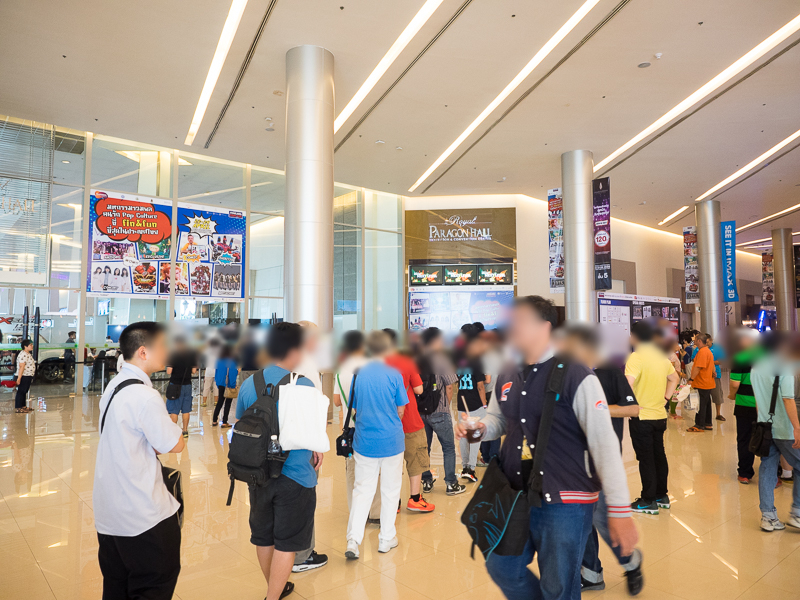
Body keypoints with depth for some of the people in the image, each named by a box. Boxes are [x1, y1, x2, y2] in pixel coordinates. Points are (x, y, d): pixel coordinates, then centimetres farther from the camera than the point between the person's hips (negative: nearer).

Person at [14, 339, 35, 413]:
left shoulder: (28, 354, 14)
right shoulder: (23, 355, -18)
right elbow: (21, 367, -23)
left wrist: (31, 377, 23)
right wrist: (19, 378, -25)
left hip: (28, 376, 10)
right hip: (24, 376, -10)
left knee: (24, 392, 16)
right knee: (21, 392, -4)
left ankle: (23, 406, 23)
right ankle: (18, 408, 1)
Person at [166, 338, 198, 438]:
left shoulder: (174, 355, -11)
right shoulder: (192, 354, 1)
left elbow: (169, 372, -15)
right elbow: (194, 371, 2)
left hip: (175, 384, -4)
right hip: (187, 384, 4)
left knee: (173, 410, 4)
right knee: (186, 409, 10)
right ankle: (185, 431, 15)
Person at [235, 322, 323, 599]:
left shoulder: (247, 384, -2)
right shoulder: (303, 385, -18)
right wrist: (316, 450, 9)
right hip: (295, 476, -6)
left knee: (263, 537, 22)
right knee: (286, 544, 10)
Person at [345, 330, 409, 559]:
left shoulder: (359, 374, -3)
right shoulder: (393, 374, -11)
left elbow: (355, 408, 5)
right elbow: (400, 411, -4)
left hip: (365, 441, 2)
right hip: (391, 440, -2)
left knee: (362, 490, 11)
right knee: (390, 490, 13)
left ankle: (353, 539, 2)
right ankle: (386, 539, 23)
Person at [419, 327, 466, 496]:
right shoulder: (442, 360, -11)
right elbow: (449, 387, -9)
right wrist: (446, 405, 7)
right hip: (439, 412, -4)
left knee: (424, 448, 15)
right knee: (448, 448, 9)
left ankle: (426, 483, 22)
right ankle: (451, 484, 15)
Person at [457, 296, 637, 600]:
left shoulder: (576, 376, -16)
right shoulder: (507, 376, 4)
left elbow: (604, 443, -16)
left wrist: (620, 510, -16)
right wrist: (480, 428, -3)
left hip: (566, 502, -6)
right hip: (515, 497, 7)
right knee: (502, 568, 20)